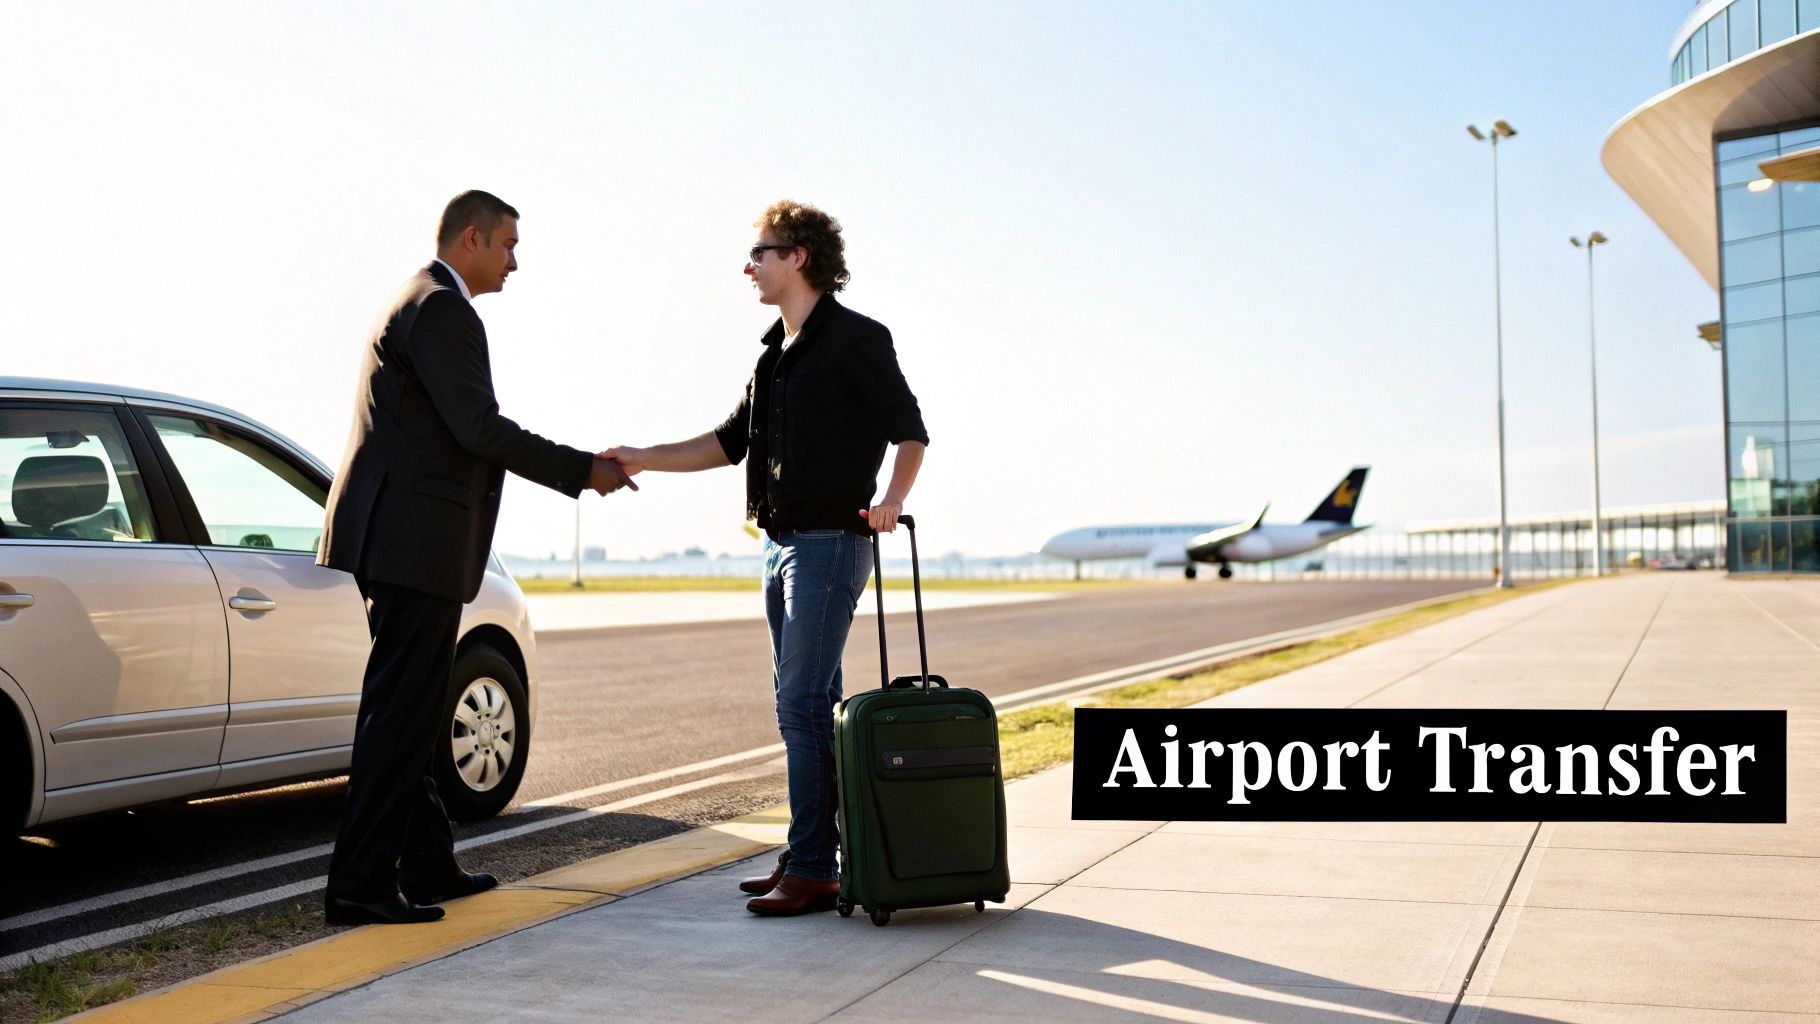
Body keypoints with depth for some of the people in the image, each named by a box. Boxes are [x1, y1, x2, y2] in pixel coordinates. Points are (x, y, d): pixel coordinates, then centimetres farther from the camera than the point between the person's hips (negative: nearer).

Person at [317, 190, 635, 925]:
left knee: (410, 711, 14)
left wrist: (579, 465, 19)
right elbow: (479, 428, -18)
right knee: (397, 713, -8)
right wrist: (582, 471, -11)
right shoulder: (441, 308, -11)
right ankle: (359, 884, -5)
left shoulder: (426, 304, 22)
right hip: (413, 541, -11)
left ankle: (427, 865, 23)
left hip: (406, 540, 11)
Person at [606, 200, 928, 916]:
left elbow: (910, 429, -6)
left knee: (802, 705, -12)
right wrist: (644, 460, 11)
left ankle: (812, 869, -8)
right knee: (801, 705, 10)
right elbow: (730, 441, 19)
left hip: (831, 542, -9)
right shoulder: (777, 352, 19)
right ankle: (810, 858, 17)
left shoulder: (855, 338, -6)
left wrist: (890, 499, -21)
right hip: (783, 543, 9)